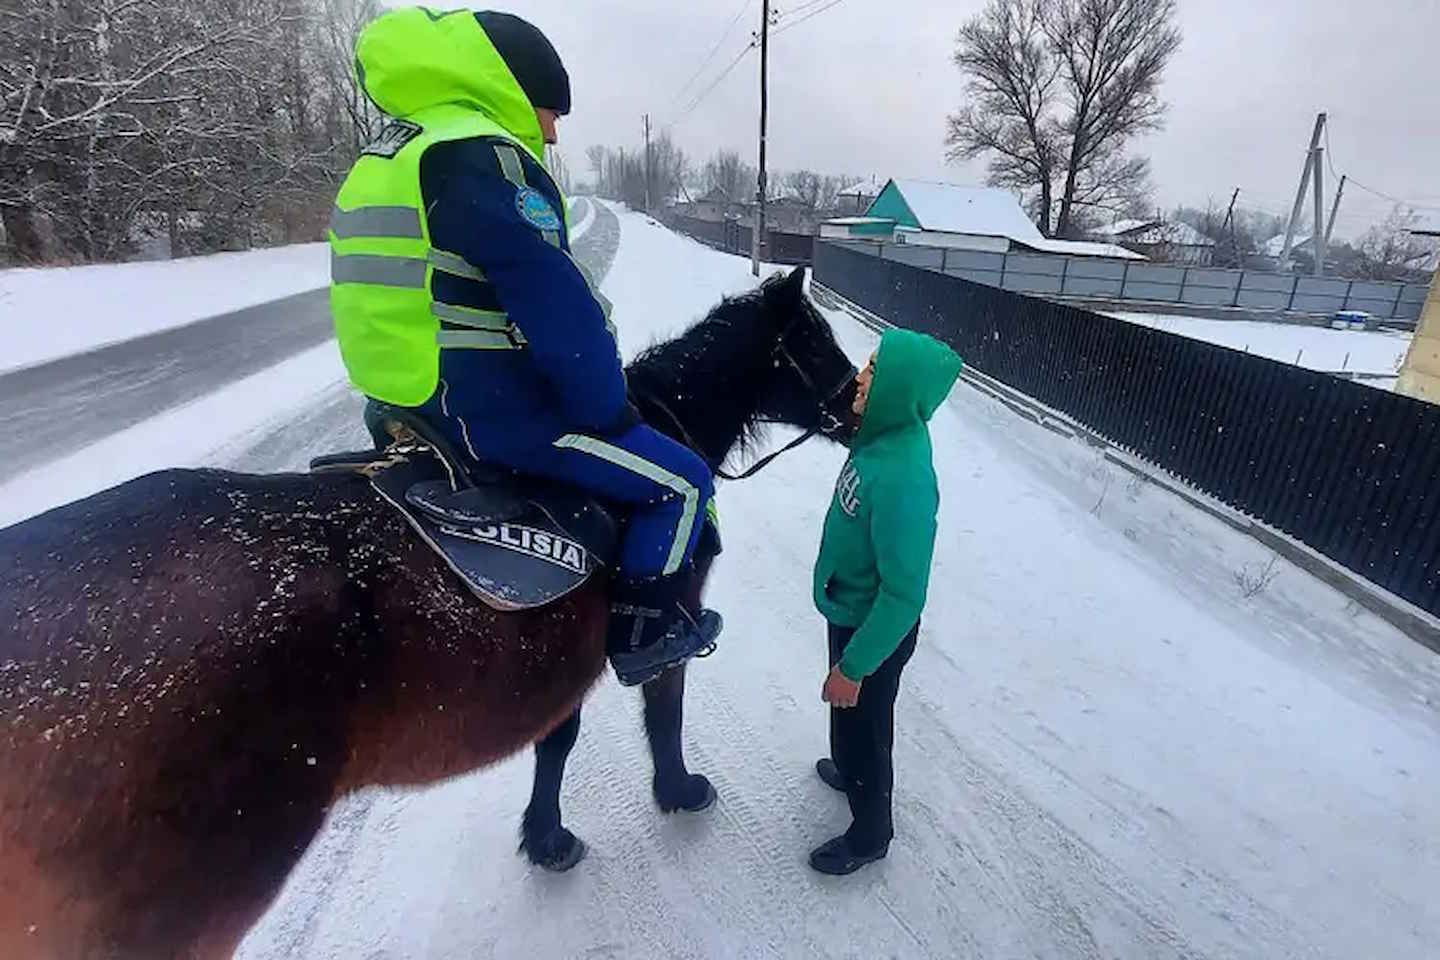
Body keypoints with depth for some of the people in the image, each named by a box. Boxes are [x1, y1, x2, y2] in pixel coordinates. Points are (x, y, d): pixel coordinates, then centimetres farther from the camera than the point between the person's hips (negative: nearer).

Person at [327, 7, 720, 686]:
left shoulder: (385, 159, 18)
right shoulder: (481, 155, -15)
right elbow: (557, 309, -20)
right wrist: (608, 411, -8)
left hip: (412, 400, 11)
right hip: (490, 410, -11)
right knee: (681, 482, 0)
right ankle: (640, 634, 11)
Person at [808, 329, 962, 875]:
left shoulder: (902, 478, -37)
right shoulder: (882, 435, -9)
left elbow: (903, 595, -30)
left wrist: (854, 666, -21)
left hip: (875, 626, -8)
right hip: (850, 610, 8)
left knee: (864, 724, 16)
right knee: (848, 717, 31)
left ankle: (870, 834, 43)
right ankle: (850, 770, 60)